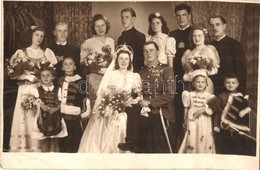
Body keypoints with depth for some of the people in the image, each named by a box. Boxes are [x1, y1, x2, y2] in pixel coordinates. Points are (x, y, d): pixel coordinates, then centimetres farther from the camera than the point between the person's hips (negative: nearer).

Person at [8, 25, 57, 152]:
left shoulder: (47, 52, 13)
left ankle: (41, 148, 1)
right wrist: (32, 76, -10)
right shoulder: (21, 52, 8)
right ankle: (23, 148, 1)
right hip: (26, 90, -1)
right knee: (26, 118, -5)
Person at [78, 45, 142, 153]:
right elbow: (101, 93, -1)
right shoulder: (111, 74, 4)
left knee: (117, 140, 0)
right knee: (104, 139, -3)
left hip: (124, 115, 1)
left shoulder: (135, 76, 8)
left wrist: (130, 101, -11)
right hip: (109, 113, -1)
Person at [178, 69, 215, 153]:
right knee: (192, 139, 2)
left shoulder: (209, 96, -1)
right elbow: (186, 108, 10)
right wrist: (185, 118, 10)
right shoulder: (190, 95, 3)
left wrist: (203, 110, -17)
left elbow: (211, 110, -4)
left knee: (205, 141, 0)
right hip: (192, 121, 1)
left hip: (204, 123, 0)